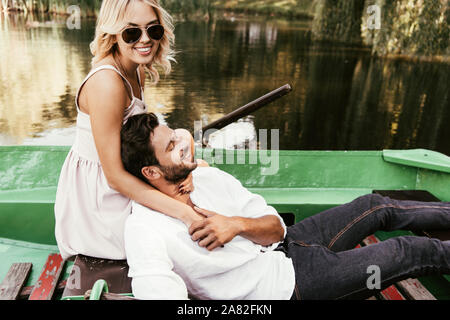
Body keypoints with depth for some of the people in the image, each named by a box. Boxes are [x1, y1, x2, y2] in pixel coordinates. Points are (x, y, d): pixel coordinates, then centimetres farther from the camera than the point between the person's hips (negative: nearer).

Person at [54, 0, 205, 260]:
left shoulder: (138, 72, 1)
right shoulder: (106, 83, -28)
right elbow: (115, 176, -28)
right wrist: (186, 213, -32)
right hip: (96, 201, -9)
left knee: (183, 136, 11)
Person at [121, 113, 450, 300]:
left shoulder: (208, 177, -7)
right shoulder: (144, 231, -27)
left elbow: (276, 227, -4)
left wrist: (239, 224, -26)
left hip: (283, 245, 6)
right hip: (287, 285, -6)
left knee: (375, 207, 12)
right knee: (406, 254, 1)